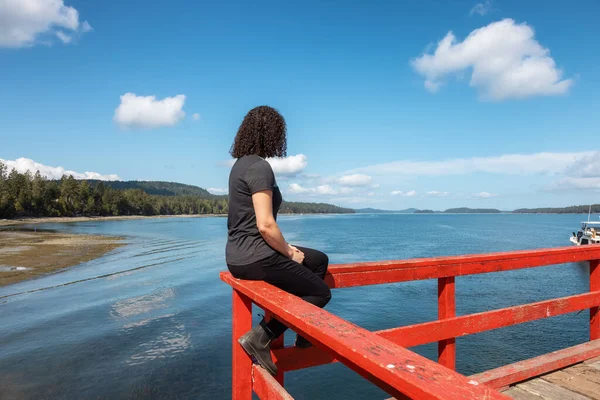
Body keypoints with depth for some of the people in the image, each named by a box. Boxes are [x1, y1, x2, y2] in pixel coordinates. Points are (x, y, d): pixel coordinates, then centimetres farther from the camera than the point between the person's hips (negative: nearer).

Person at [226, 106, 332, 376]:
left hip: (241, 252, 9)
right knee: (321, 292, 6)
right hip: (255, 257, -9)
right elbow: (265, 225, -25)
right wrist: (290, 253, -7)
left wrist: (285, 248, 11)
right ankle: (261, 336, 0)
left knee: (319, 260, 21)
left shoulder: (242, 163, 11)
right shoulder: (260, 167, -18)